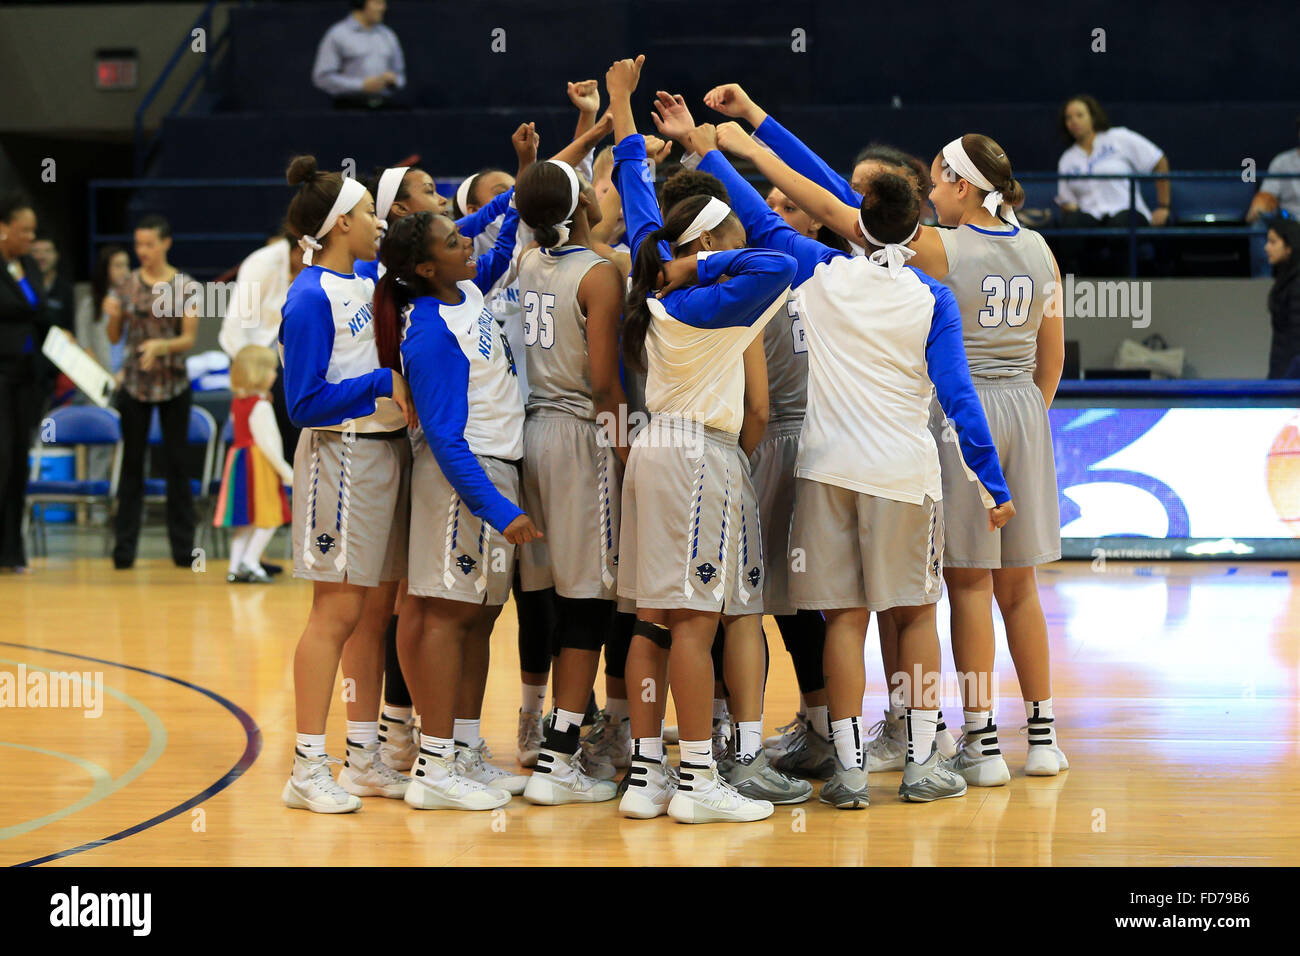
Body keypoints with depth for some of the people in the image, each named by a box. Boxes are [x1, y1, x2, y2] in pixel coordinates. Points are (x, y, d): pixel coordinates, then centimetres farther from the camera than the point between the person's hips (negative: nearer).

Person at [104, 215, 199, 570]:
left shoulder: (185, 287, -2)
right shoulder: (128, 285, 4)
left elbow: (189, 338, -6)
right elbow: (114, 337, 7)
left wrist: (161, 345, -25)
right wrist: (113, 315, -13)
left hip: (173, 384, -1)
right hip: (134, 382, 2)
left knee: (176, 462, 2)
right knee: (132, 463, 3)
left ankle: (183, 547, 8)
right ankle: (124, 548, 5)